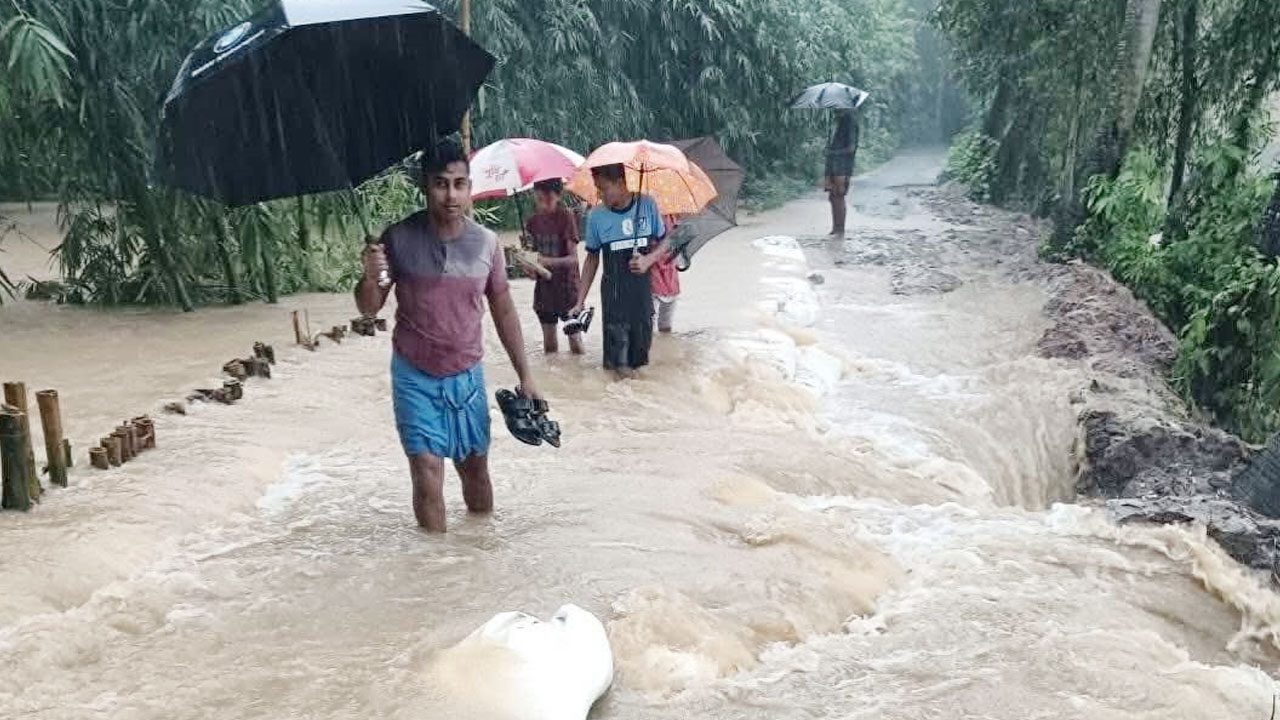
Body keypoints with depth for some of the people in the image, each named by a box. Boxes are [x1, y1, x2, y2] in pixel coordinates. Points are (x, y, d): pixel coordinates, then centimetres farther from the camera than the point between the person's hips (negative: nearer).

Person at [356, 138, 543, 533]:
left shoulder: (486, 243, -5)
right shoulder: (399, 239, -11)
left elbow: (503, 310, 5)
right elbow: (369, 308, -2)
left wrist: (525, 375, 5)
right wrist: (369, 278, -25)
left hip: (467, 376, 2)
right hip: (415, 377, -2)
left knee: (475, 468, 13)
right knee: (428, 474, -8)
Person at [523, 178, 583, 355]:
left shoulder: (566, 217, -13)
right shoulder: (533, 222, 1)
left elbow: (573, 258, -16)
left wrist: (548, 261, -32)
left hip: (566, 286, -4)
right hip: (544, 286, 5)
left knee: (575, 342, 0)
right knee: (549, 343, 12)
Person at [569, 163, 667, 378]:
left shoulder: (648, 206, -4)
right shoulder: (596, 216, -4)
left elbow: (662, 244, 7)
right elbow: (592, 259, 6)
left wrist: (648, 259, -15)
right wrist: (580, 302, 3)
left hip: (643, 288, 1)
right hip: (613, 293, -1)